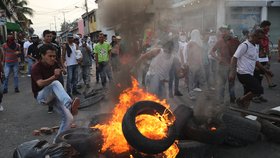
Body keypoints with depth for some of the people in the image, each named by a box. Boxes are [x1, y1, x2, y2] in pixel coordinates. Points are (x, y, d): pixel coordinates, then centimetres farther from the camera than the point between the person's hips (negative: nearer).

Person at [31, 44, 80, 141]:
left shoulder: (55, 64, -2)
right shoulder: (36, 68, -18)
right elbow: (40, 83, -37)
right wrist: (54, 77, -51)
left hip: (54, 95, 6)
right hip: (41, 96, -5)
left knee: (68, 118, -10)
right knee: (55, 83, -37)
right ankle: (70, 105, -55)